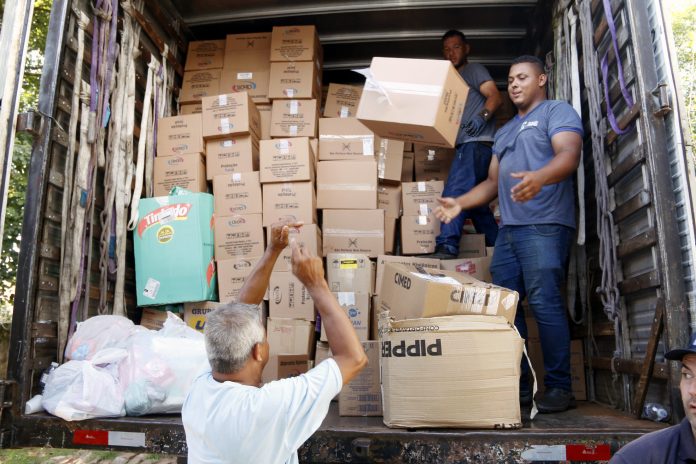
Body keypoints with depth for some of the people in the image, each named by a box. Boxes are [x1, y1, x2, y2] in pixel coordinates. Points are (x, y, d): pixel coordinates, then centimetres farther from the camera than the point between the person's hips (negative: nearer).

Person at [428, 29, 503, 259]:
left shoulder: (473, 69, 5)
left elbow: (495, 96, -9)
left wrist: (482, 116, -27)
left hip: (476, 143, -10)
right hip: (466, 146, 10)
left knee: (453, 193, -23)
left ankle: (447, 247, -32)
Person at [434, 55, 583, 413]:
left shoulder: (558, 111, 5)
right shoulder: (505, 131, 28)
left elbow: (569, 154, -14)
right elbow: (493, 182, 26)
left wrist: (539, 177, -35)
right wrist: (459, 202, 10)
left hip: (545, 225, -7)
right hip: (508, 229, 8)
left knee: (544, 304, -11)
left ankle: (559, 388, -1)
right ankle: (517, 385, 10)